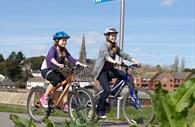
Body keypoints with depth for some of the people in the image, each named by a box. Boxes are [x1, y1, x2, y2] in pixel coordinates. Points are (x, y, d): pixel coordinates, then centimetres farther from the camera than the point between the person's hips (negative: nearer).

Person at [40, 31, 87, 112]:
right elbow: (51, 58, -40)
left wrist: (81, 64, -26)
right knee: (56, 79, -34)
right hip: (46, 70, -7)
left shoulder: (64, 51, 0)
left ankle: (65, 105, -7)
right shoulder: (53, 49, -20)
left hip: (55, 70, 7)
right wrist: (58, 64, -59)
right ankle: (44, 98, -19)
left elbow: (71, 59, -10)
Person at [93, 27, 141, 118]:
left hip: (109, 70, 7)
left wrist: (135, 61, -14)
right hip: (101, 71, -7)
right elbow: (106, 56, -33)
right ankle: (100, 111, -5)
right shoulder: (104, 46, -14)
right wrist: (114, 62, -53)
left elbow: (124, 55, 0)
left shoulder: (115, 48, 9)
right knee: (107, 90, -21)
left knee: (123, 74, -20)